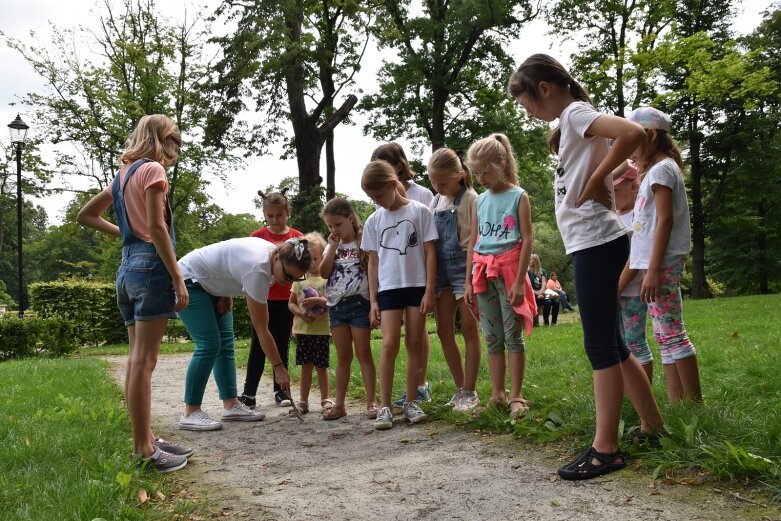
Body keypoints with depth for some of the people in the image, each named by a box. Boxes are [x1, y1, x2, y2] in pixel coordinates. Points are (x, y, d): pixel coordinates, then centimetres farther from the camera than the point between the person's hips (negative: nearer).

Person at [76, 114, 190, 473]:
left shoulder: (123, 175, 19)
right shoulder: (152, 169, -6)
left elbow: (85, 216, 26)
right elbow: (157, 227, -16)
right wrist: (178, 279, -16)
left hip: (128, 267, 9)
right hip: (151, 266, -9)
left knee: (138, 360, 10)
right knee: (144, 361, -8)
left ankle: (145, 441, 17)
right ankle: (144, 449, -3)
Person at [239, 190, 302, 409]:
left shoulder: (297, 237, 2)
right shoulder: (257, 236, 0)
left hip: (286, 300, 1)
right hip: (263, 299, -1)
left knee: (282, 346, 10)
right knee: (258, 347, 2)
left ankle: (280, 391, 19)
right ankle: (249, 393, 7)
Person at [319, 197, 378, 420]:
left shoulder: (364, 242, -3)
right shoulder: (331, 246, 11)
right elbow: (324, 273, -1)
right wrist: (333, 247, -7)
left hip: (358, 303, -4)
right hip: (336, 306, 5)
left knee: (363, 354, -1)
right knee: (343, 356, 10)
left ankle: (371, 402, 4)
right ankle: (339, 404, 15)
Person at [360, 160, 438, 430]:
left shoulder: (420, 211, -1)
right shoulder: (374, 220, 7)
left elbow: (430, 253, -1)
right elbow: (373, 263, 10)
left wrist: (429, 291, -6)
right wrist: (373, 301, 5)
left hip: (417, 285, -1)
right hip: (389, 288, 1)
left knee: (414, 344, 4)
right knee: (389, 344, -7)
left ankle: (410, 402, 14)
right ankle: (385, 406, -3)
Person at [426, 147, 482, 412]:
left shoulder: (470, 199, -8)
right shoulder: (435, 202, 11)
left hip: (465, 267, -6)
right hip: (442, 269, 6)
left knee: (469, 328, -1)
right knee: (444, 330, 5)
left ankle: (470, 391, 6)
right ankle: (460, 388, 16)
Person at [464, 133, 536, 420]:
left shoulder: (518, 197, -2)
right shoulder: (479, 201, 12)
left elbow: (527, 240, -7)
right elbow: (473, 243, 13)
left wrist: (519, 280, -14)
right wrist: (469, 281, 9)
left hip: (508, 269, -5)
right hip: (483, 273, 5)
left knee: (513, 335, -2)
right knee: (492, 338, 8)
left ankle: (516, 397, 4)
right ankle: (497, 395, 15)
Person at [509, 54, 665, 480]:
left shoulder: (575, 113, -9)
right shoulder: (572, 122, 18)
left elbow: (632, 133, -26)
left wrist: (594, 181, -18)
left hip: (596, 242, -10)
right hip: (590, 244, 10)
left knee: (600, 346, -6)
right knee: (609, 344, 14)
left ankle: (606, 448, 1)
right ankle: (653, 426, 25)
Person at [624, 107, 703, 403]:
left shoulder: (661, 169, -9)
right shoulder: (653, 171, 20)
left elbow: (665, 220, -17)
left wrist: (654, 269, -22)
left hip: (662, 264, -10)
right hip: (656, 264, 10)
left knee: (672, 334, -8)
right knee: (665, 336, 9)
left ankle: (695, 405, -2)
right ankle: (676, 404, 13)